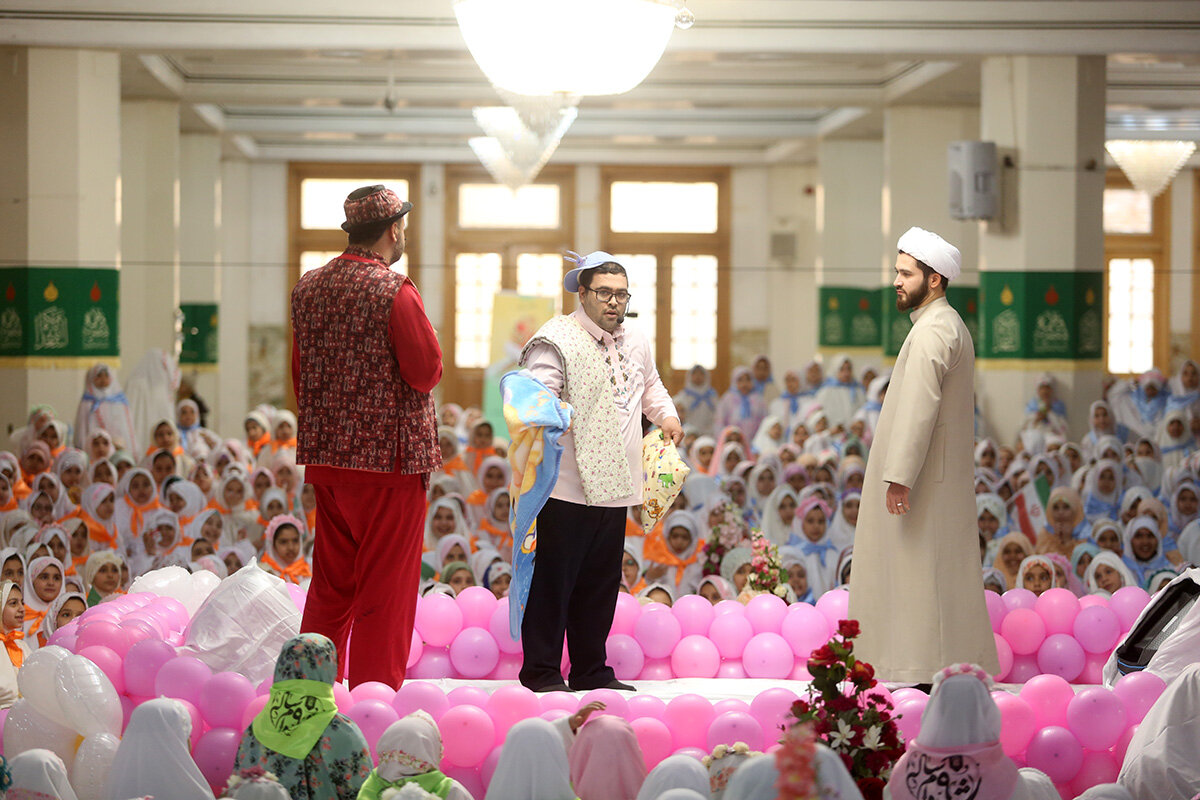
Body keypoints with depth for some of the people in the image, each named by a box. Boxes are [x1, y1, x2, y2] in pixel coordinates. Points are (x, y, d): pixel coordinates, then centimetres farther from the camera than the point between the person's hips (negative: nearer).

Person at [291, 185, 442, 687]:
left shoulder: (308, 288, 8)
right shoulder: (394, 292, -13)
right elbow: (428, 372, -14)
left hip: (325, 453, 7)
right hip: (388, 454, -7)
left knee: (330, 586, 16)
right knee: (386, 589, 0)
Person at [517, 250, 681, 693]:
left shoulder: (636, 341, 16)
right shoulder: (557, 339, -9)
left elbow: (649, 384, 34)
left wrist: (666, 414, 16)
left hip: (613, 488, 7)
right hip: (566, 488, -7)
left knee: (601, 585, 13)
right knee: (553, 581, -3)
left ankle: (592, 672, 22)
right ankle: (541, 672, 5)